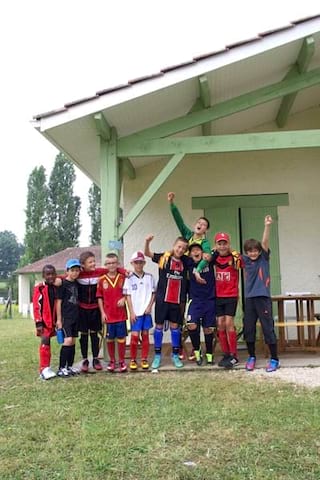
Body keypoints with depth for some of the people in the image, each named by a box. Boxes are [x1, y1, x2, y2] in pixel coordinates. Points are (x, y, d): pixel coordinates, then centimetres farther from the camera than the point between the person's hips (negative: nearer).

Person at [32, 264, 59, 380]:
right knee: (45, 343, -9)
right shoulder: (39, 289, -7)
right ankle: (44, 369, -5)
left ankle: (45, 368, 18)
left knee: (46, 343, 10)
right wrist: (38, 323, -13)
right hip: (44, 322, -5)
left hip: (53, 321, 5)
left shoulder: (56, 288, 8)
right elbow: (36, 307, -9)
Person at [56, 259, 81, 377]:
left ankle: (69, 366, 19)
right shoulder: (63, 284, -8)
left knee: (73, 342, 10)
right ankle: (61, 368, -8)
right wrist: (59, 319, -11)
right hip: (65, 317, -7)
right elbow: (58, 302, -8)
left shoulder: (77, 283, 11)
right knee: (68, 340, -15)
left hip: (75, 317, 7)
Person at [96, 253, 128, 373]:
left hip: (121, 314, 0)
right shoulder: (102, 280, -1)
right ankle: (112, 361, 25)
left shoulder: (123, 277, 0)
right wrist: (102, 312, -1)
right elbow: (99, 297, 3)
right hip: (108, 314, 0)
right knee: (110, 339, 10)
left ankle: (122, 361, 19)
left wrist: (124, 299, -11)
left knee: (121, 338, 5)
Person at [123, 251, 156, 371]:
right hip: (135, 312, -2)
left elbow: (153, 293, 8)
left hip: (146, 311, 2)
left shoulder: (149, 277, 5)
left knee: (145, 335, 7)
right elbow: (128, 296, -1)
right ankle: (133, 360, 9)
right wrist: (131, 312, -6)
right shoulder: (129, 278, 0)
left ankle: (144, 359, 16)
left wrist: (149, 306, -4)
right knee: (135, 335, -4)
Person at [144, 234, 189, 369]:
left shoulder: (185, 261, 3)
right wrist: (147, 242, -31)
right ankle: (157, 356, 16)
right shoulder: (164, 257, -5)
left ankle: (175, 355, 22)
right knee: (159, 325, 6)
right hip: (162, 298, -2)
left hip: (177, 300, 2)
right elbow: (147, 253, -12)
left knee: (175, 326, 11)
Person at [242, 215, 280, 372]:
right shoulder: (245, 260, 7)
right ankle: (251, 357, 23)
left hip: (263, 297, -4)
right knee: (248, 328, 8)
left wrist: (267, 226, -29)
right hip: (249, 298, 4)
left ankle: (274, 359, 10)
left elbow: (265, 242, -15)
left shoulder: (264, 258, -1)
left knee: (268, 328, -1)